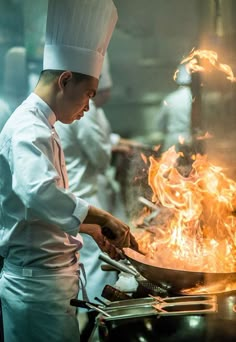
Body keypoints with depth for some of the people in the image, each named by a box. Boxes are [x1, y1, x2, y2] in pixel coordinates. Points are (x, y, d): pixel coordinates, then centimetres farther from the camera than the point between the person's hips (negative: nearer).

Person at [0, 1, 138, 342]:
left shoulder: (37, 125, 16)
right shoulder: (29, 128, -17)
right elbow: (41, 194, -36)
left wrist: (93, 228, 16)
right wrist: (103, 218, -29)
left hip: (47, 277, 10)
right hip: (37, 279, -10)